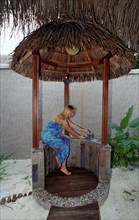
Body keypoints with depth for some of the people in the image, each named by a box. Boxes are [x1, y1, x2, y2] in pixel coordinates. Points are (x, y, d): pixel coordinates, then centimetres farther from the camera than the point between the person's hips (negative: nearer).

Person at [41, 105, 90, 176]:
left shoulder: (65, 118, 8)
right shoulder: (62, 119, -21)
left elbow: (73, 125, 15)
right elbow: (70, 131, -15)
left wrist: (84, 130, 16)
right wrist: (79, 137, -2)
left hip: (53, 135, 10)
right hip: (47, 136, -10)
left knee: (67, 140, 6)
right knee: (64, 146, -12)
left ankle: (58, 157, 15)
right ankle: (63, 168, 2)